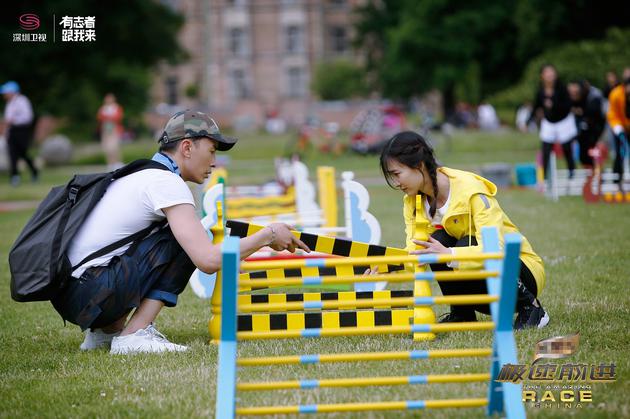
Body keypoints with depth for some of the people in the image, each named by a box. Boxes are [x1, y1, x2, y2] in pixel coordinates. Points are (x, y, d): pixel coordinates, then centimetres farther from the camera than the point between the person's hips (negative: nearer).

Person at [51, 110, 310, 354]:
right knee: (183, 242, -6)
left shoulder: (141, 174, 19)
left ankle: (106, 330, 14)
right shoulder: (166, 182, -10)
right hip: (87, 297, -9)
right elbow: (208, 260, -19)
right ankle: (134, 335, -10)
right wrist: (268, 234, -8)